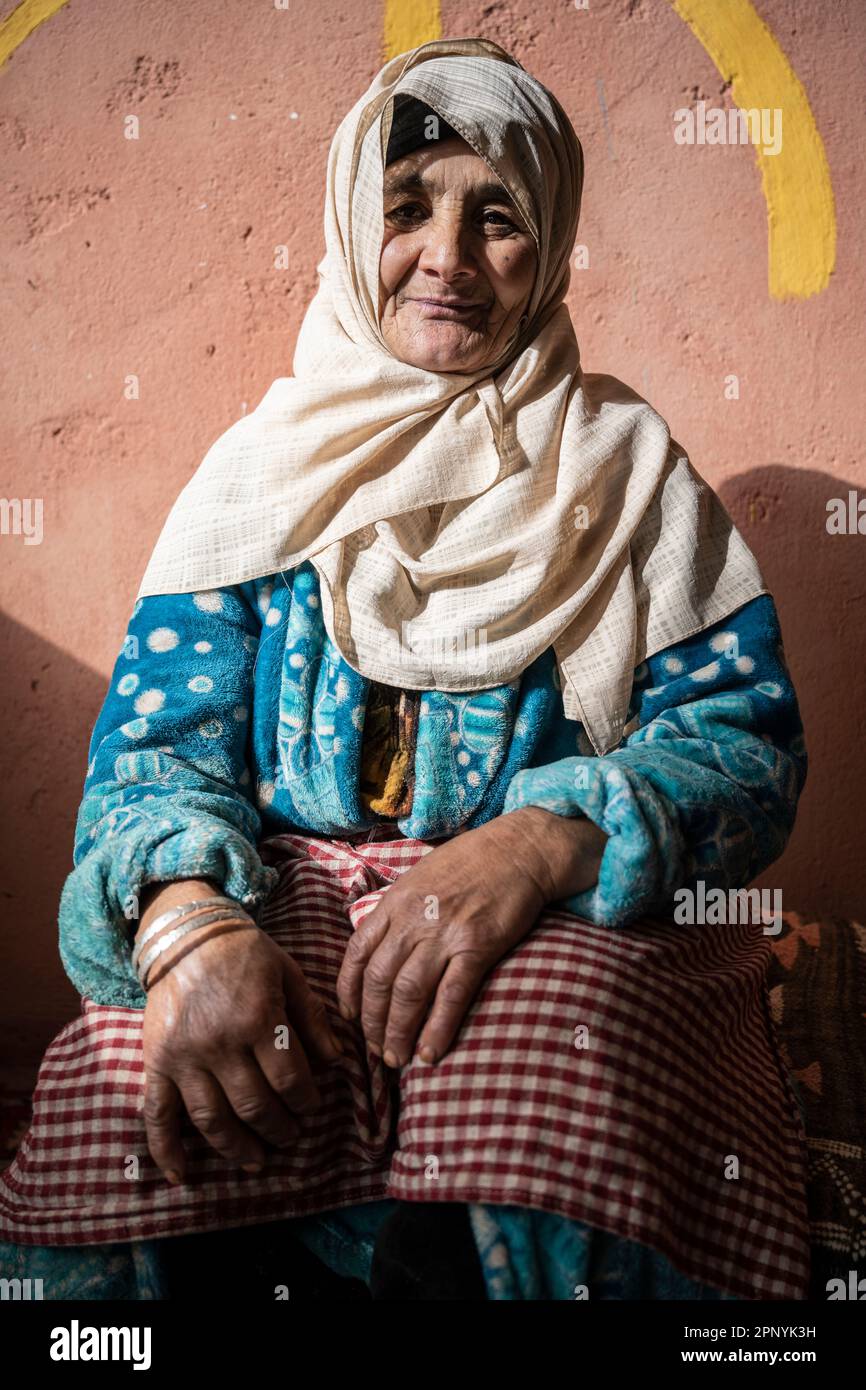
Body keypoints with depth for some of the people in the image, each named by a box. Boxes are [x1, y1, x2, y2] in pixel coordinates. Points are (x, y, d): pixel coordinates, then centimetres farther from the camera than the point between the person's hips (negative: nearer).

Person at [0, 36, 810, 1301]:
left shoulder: (624, 469, 7)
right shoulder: (265, 466, 11)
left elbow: (745, 736, -2)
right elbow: (158, 731, 2)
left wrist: (537, 844, -24)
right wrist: (189, 919, -22)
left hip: (569, 924, -1)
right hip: (278, 905, 2)